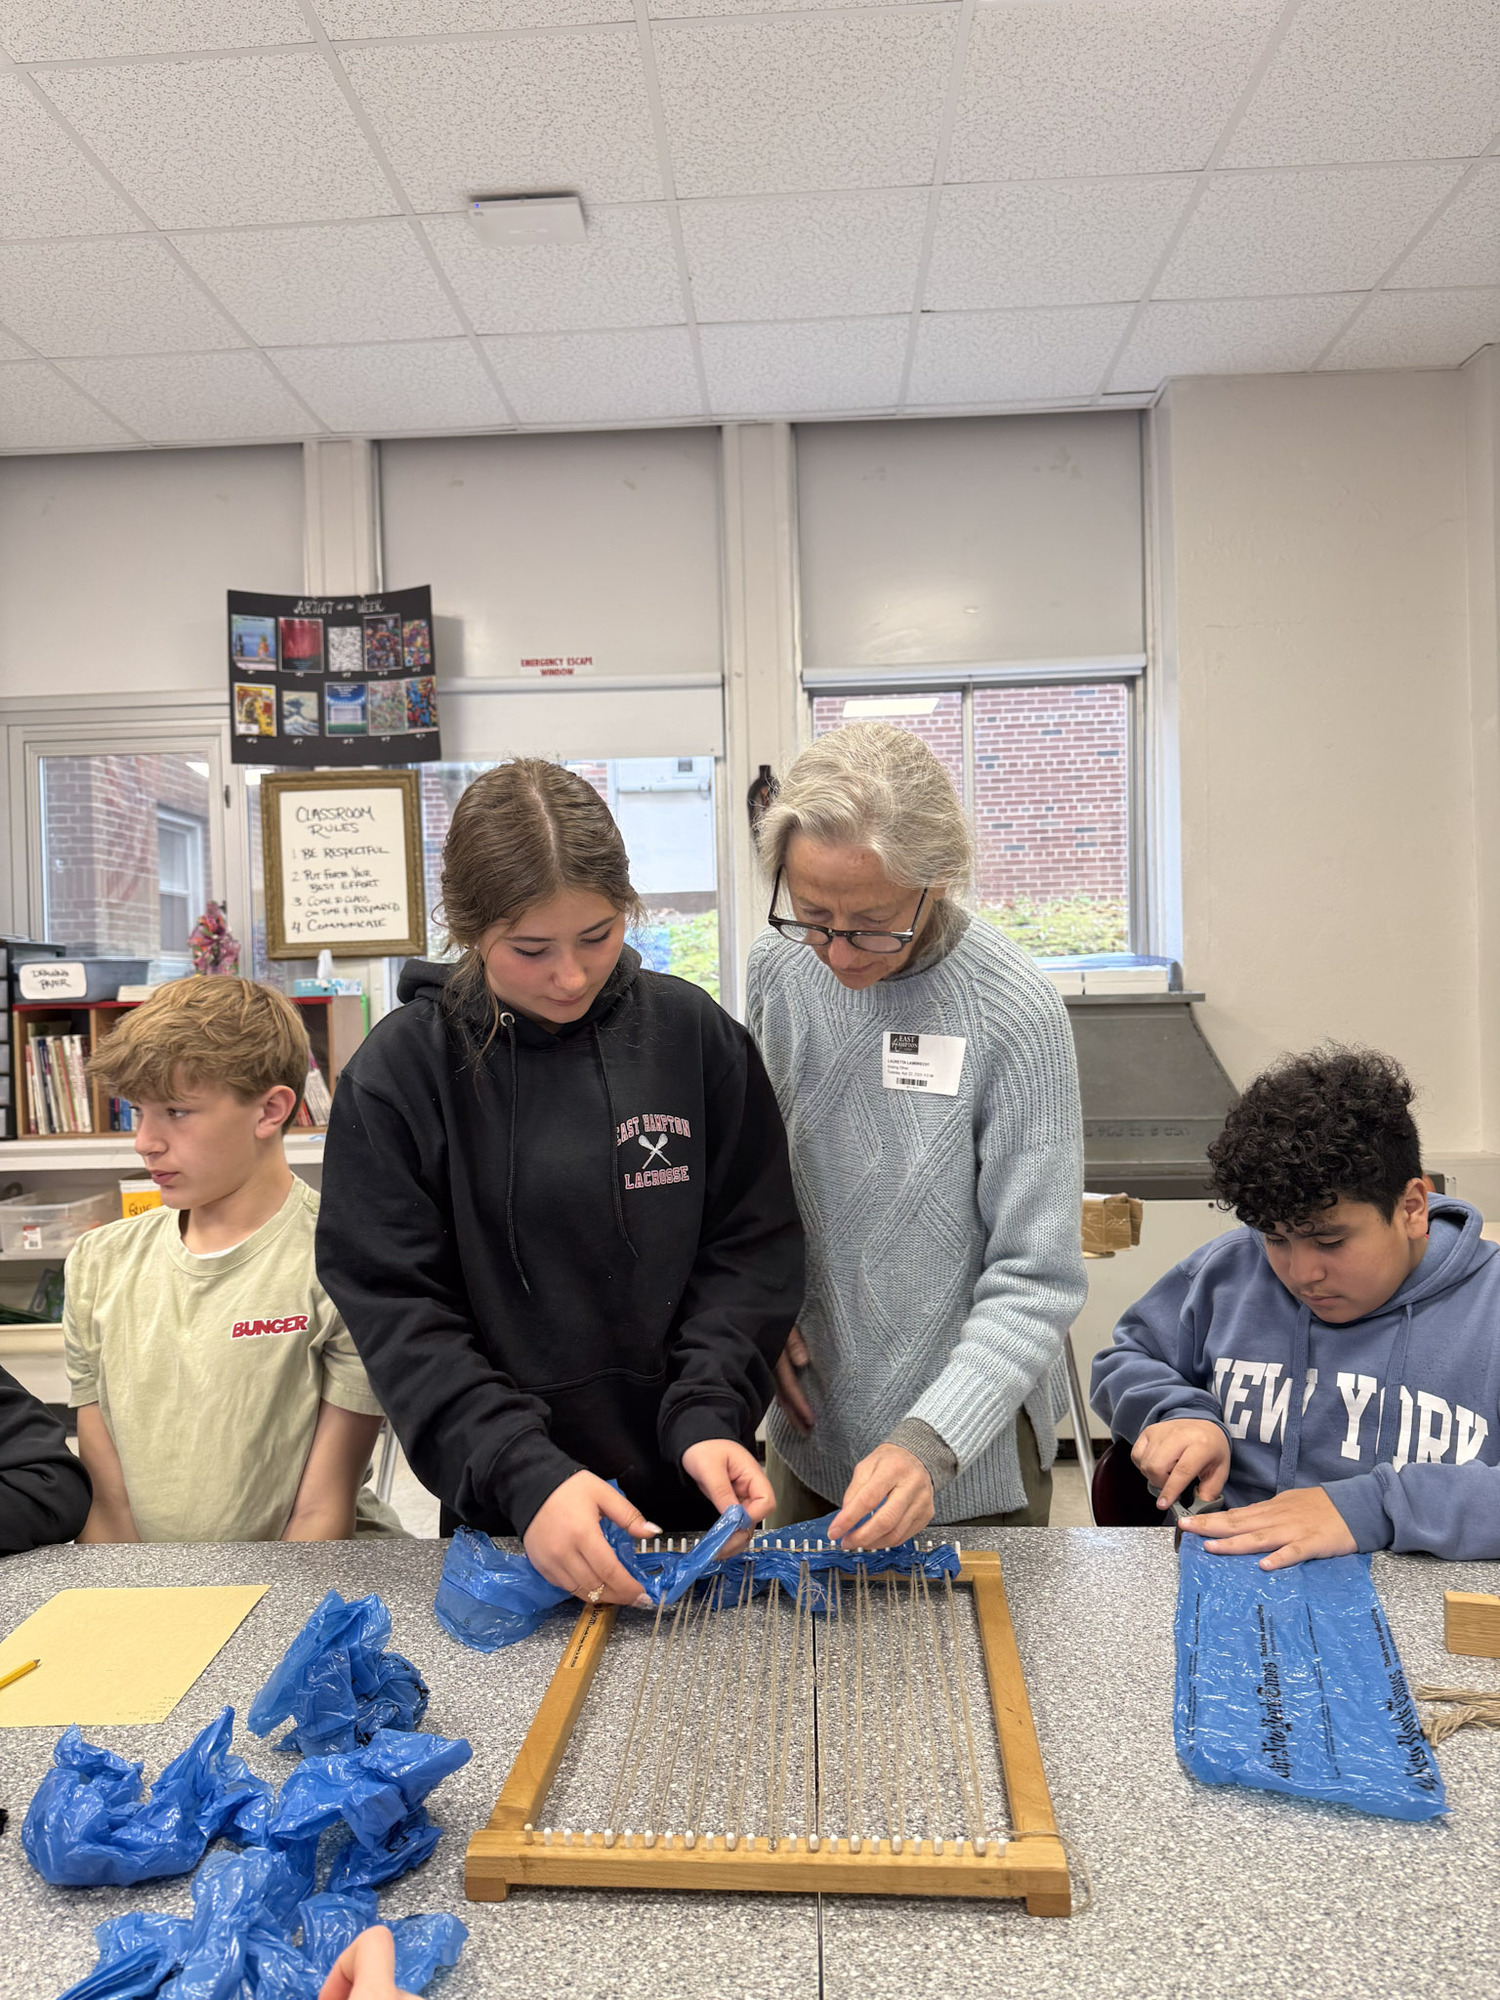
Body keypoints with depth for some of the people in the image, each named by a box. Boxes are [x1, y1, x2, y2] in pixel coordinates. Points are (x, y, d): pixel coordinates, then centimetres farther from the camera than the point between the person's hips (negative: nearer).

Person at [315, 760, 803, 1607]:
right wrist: (525, 1474, -22)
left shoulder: (697, 1035, -6)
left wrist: (707, 1415, -17)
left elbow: (753, 1245, -3)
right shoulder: (397, 1074, -10)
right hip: (502, 1514, -1)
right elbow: (397, 1313, -12)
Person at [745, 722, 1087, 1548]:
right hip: (810, 1425, 4)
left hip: (970, 1453, -4)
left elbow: (1036, 1280, -19)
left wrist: (931, 1442, -29)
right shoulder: (775, 966, -8)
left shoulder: (1015, 1014, -22)